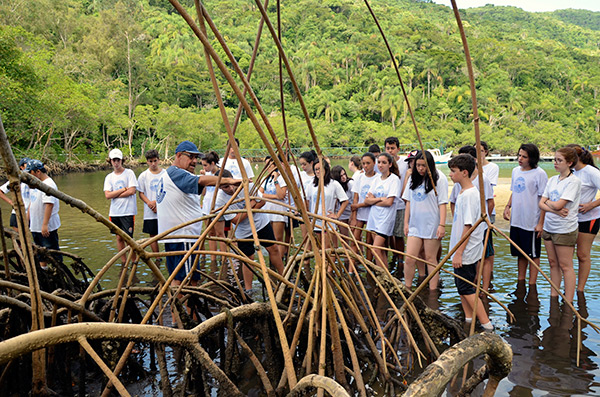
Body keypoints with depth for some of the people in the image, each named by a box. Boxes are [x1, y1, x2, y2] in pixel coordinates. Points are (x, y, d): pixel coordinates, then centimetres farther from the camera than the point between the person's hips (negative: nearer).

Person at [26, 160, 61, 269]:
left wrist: (45, 225, -29)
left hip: (48, 227, -9)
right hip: (35, 226, 9)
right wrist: (27, 220, 20)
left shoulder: (48, 184, -17)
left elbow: (49, 204, -24)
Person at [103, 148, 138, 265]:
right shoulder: (109, 177, 9)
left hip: (128, 211, -4)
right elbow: (107, 195, -2)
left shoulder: (129, 173, -1)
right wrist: (124, 189, -9)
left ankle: (134, 262, 9)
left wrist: (115, 194, -7)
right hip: (114, 212, 4)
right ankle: (124, 263, 20)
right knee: (119, 238, 10)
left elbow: (132, 191, -11)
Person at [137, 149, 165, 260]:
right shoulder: (143, 176, 3)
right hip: (150, 212, 2)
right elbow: (141, 193, 5)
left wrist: (157, 202, -10)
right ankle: (158, 258, 19)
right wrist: (150, 203, -13)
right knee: (153, 235, 7)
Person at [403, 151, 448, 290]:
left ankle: (433, 291, 10)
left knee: (430, 258, 2)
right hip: (415, 225, 4)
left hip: (432, 225, -4)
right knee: (409, 258, 0)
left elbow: (442, 203, -9)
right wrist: (406, 222, 11)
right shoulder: (413, 178, 10)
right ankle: (407, 288, 10)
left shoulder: (439, 178, -6)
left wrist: (442, 225, -14)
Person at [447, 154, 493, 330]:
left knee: (467, 289, -4)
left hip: (466, 252, -10)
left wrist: (458, 252, -21)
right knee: (462, 286, 16)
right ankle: (469, 320, 26)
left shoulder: (469, 194, -19)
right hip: (463, 252, 10)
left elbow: (468, 226, -22)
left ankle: (487, 325, 2)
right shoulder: (463, 192, 11)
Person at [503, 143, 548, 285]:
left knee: (533, 255, 3)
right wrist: (508, 206, 4)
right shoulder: (516, 171, 9)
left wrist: (541, 223, -15)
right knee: (520, 253, 15)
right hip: (516, 220, 7)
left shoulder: (539, 174, -11)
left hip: (532, 223, -6)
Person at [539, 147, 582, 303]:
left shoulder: (574, 181, -12)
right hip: (549, 227, 7)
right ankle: (553, 296, 22)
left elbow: (558, 205, -20)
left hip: (565, 229, -7)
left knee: (565, 266, -2)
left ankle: (568, 302, 5)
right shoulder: (552, 180, 9)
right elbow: (541, 204, 4)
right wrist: (555, 210, -13)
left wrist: (548, 202, -1)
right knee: (553, 263, 13)